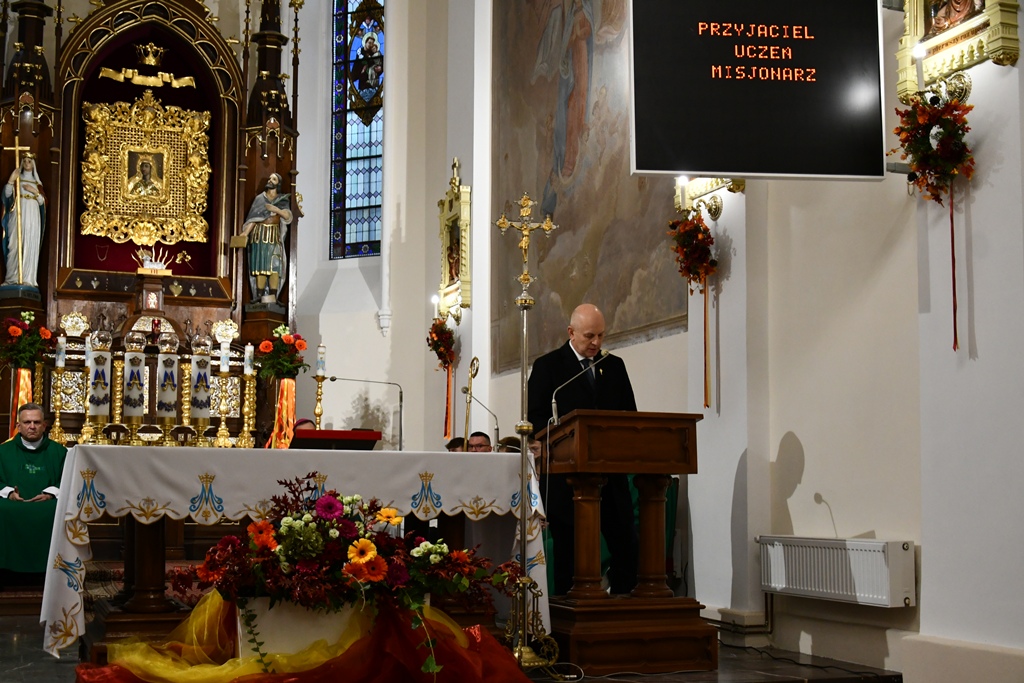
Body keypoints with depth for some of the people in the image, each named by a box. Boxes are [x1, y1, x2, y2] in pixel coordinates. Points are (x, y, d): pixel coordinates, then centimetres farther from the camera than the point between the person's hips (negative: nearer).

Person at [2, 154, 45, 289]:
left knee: (30, 246, -5)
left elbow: (43, 202, 11)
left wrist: (35, 191, -5)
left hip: (32, 217, 2)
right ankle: (13, 278, -11)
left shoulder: (37, 183, 17)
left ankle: (27, 279, -8)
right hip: (17, 215, -2)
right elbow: (7, 194, -4)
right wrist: (11, 180, -17)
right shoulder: (17, 179, 10)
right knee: (15, 245, -10)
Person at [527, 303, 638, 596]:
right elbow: (535, 419, -4)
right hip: (567, 477, -4)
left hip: (611, 476, 4)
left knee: (626, 547, 2)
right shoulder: (548, 366, 1)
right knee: (568, 553, 3)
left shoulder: (614, 366, 13)